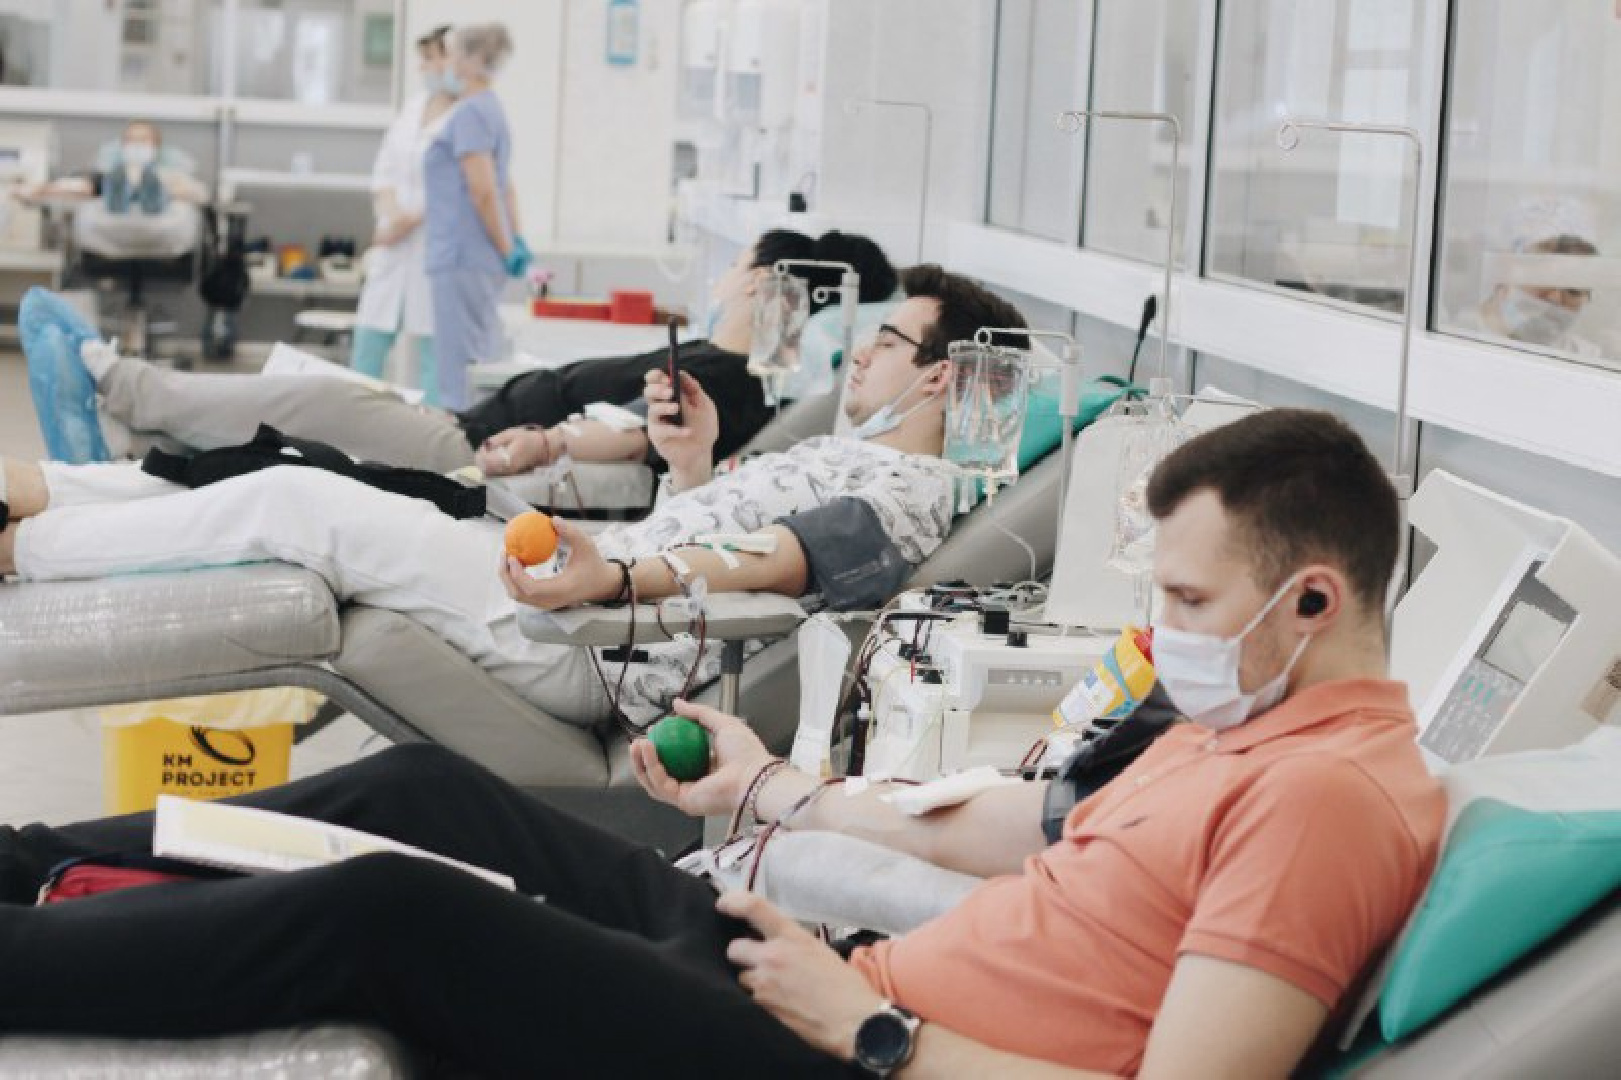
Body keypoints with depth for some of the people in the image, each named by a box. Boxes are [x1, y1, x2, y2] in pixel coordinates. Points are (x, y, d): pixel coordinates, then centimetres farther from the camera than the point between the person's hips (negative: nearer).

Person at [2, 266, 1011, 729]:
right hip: (571, 574, 10)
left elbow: (769, 560, -24)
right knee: (291, 487, 4)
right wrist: (693, 461, 13)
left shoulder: (909, 492, -7)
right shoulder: (847, 455, 25)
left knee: (292, 502, -14)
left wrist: (616, 578, -38)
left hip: (591, 650, -10)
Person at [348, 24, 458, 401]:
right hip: (393, 247, 7)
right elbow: (385, 169, 13)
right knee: (367, 348, 8)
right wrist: (389, 211, -5)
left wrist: (408, 220, -13)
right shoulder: (415, 106, 13)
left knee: (433, 352, -2)